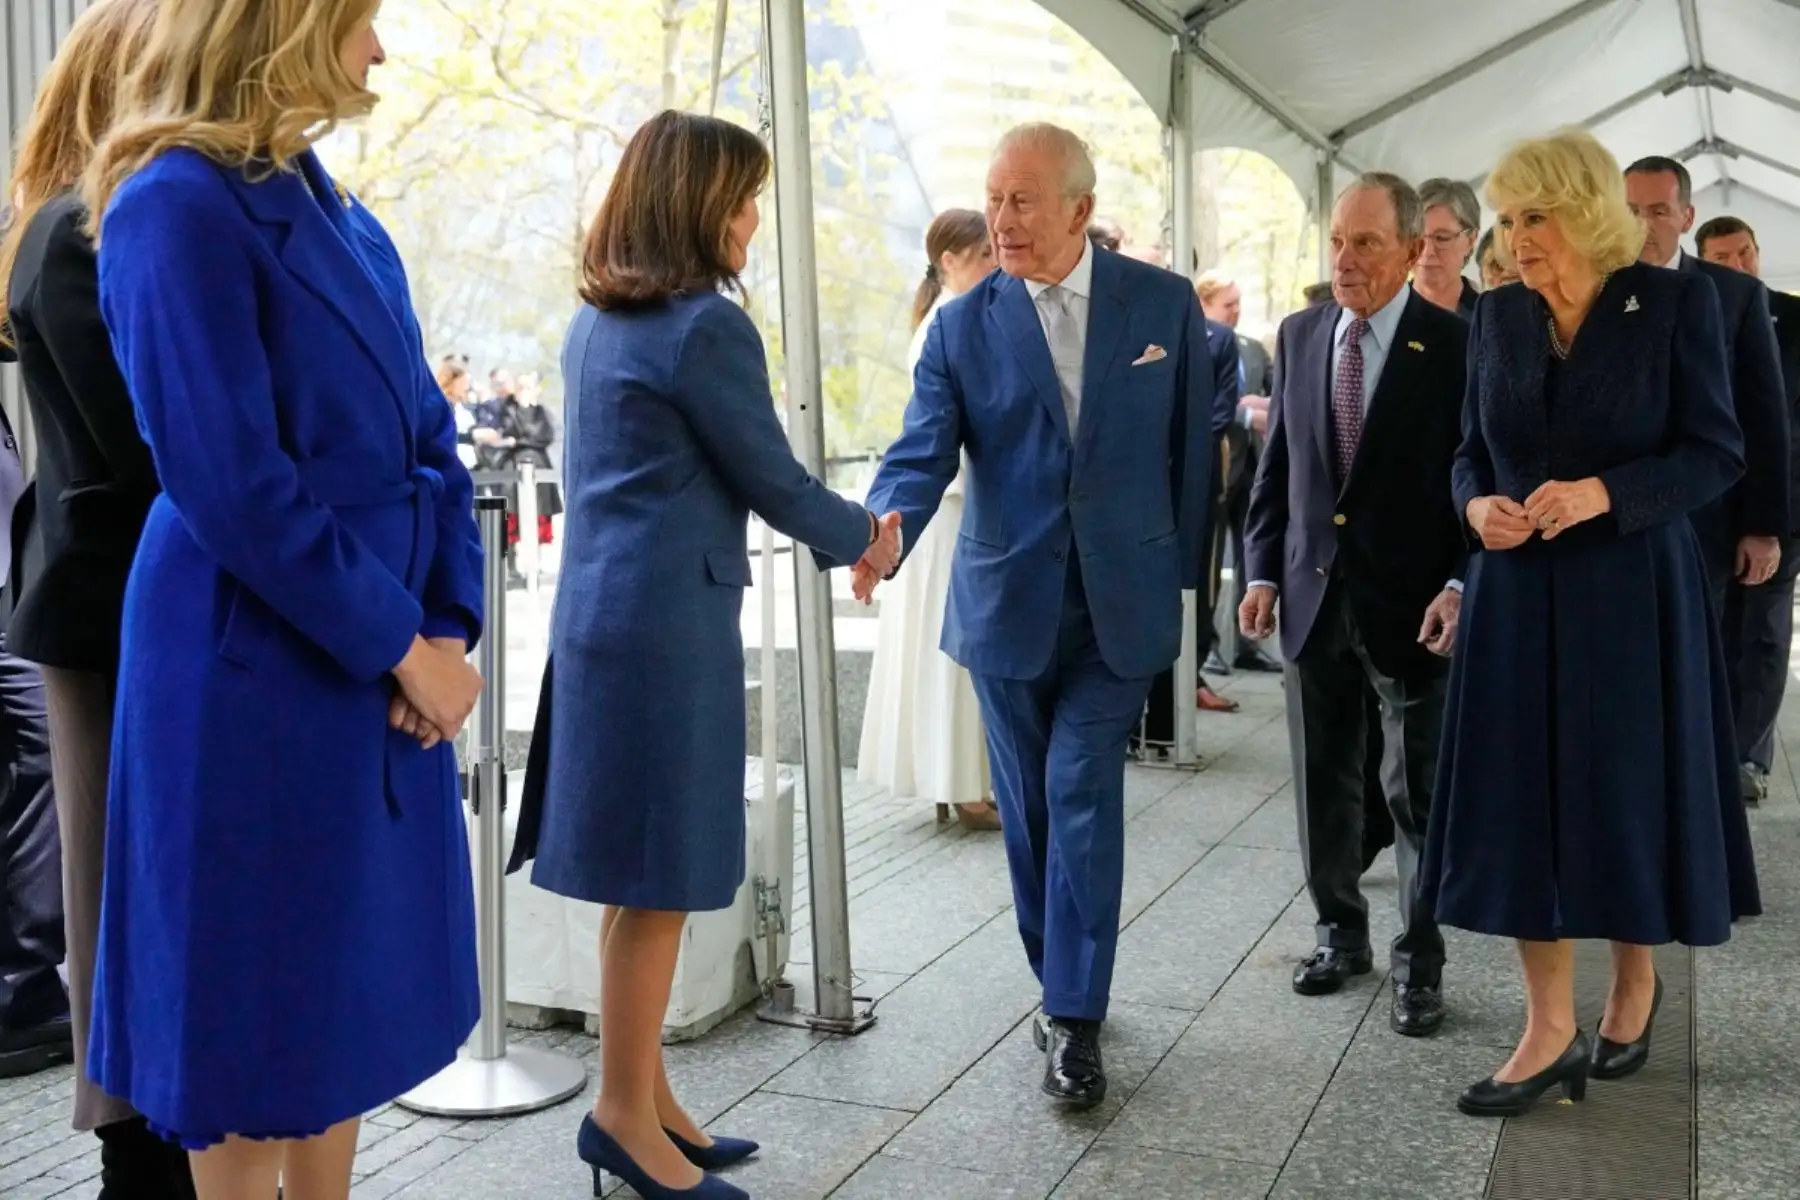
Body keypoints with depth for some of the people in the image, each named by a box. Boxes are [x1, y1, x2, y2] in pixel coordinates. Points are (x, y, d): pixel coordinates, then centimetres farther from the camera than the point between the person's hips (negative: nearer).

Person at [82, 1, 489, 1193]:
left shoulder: (341, 215, 12)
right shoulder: (177, 205, -13)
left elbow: (427, 438, 9)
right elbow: (229, 484, -19)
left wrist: (447, 626, -3)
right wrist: (404, 644, -15)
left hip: (383, 666, 8)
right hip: (257, 674, -8)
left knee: (345, 986, 17)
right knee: (257, 1002, 7)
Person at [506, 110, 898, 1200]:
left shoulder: (596, 321, 14)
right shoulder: (706, 326, -13)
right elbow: (773, 482, -9)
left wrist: (841, 527, 24)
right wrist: (865, 539, 9)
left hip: (605, 611, 9)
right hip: (668, 625, -9)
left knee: (643, 876, 14)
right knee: (660, 876, 1)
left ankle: (646, 1097, 24)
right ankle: (626, 1112, 12)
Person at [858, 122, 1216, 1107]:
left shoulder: (1164, 304, 0)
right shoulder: (962, 327, -2)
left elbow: (1191, 445, 5)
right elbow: (924, 451, -11)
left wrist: (1183, 572, 5)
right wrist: (888, 526, -32)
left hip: (1120, 602, -1)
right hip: (1009, 604, 2)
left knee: (1081, 796, -7)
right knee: (1030, 805, 11)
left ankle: (1075, 1020, 1)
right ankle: (1062, 985, 30)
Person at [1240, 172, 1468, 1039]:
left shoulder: (1456, 345, -9)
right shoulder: (1300, 336, 6)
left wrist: (1462, 586, -17)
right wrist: (1263, 570, 6)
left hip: (1413, 606, -4)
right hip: (1315, 598, 5)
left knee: (1418, 793, 5)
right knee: (1323, 781, 14)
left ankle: (1420, 962, 18)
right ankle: (1340, 932, 30)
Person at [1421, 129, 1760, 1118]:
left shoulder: (1674, 302, -6)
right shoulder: (1497, 314, 6)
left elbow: (1716, 452, -7)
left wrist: (1604, 493, -21)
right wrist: (1477, 503, -10)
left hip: (1633, 591, -3)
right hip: (1519, 593, 3)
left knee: (1628, 795, 8)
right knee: (1523, 802, 2)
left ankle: (1635, 982, 33)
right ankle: (1550, 1031, 11)